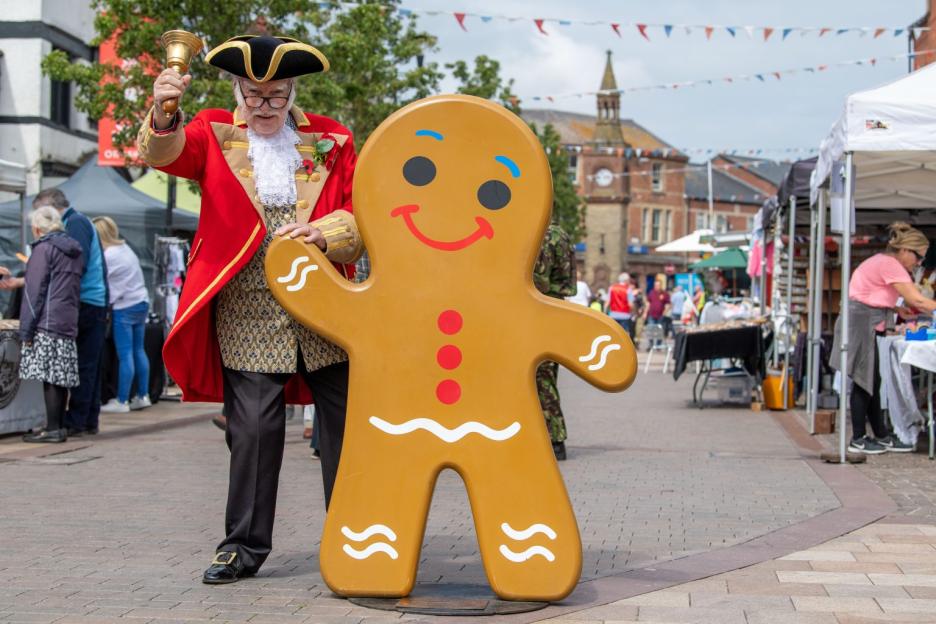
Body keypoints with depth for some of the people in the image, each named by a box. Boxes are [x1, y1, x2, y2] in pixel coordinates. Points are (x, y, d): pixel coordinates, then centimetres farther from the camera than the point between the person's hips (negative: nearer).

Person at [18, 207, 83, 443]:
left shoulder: (43, 249, -5)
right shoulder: (75, 251, 19)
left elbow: (35, 291, -9)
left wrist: (26, 330, -9)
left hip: (47, 323, -8)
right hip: (69, 324, 8)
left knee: (49, 377, -8)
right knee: (61, 378, 9)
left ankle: (53, 428, -9)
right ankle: (59, 426, 13)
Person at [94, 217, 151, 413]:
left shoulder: (109, 256, -15)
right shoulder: (125, 248, 11)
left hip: (124, 308, -8)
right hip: (141, 303, 8)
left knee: (125, 355, -4)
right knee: (139, 351, 12)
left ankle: (121, 401, 1)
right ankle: (143, 396, 16)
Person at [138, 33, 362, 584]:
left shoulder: (330, 140, 10)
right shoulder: (215, 134, 7)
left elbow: (362, 210, 5)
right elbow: (165, 154, -13)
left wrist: (323, 232, -17)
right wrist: (163, 115, -36)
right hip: (248, 316, -1)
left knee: (344, 424, 5)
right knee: (254, 428, -1)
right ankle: (246, 544, 12)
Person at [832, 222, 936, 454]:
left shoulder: (884, 261, 14)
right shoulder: (891, 265, -17)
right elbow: (917, 300, -20)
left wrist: (899, 310, 6)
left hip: (866, 326, 10)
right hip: (860, 324, -10)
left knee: (872, 381, 11)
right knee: (864, 381, -4)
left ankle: (882, 436, 15)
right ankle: (858, 439, 3)